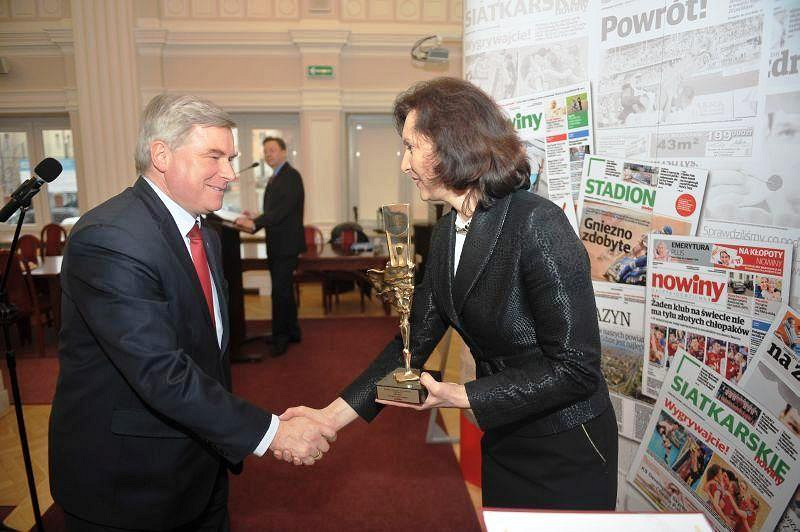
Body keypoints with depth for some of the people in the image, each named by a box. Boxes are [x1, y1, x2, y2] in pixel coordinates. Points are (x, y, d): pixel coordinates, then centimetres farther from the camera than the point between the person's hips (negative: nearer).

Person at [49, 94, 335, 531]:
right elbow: (161, 373, -30)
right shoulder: (109, 240, -24)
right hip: (126, 481, -7)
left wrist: (223, 437, 14)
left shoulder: (204, 234, 6)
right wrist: (269, 433, -27)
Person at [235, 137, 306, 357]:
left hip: (286, 244, -10)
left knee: (280, 291, -8)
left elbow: (283, 209, -23)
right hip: (277, 244, 10)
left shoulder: (291, 176, -12)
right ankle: (292, 332, 27)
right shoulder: (276, 177, 18)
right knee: (284, 289, 16)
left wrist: (255, 223, -27)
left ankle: (280, 338, 1)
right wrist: (255, 218, 8)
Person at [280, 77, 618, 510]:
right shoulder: (445, 234, -1)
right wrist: (333, 415, -3)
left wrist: (459, 396, -23)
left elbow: (576, 368, -24)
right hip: (502, 440, 7)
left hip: (565, 448, -7)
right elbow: (415, 340, 1)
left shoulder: (537, 224, -24)